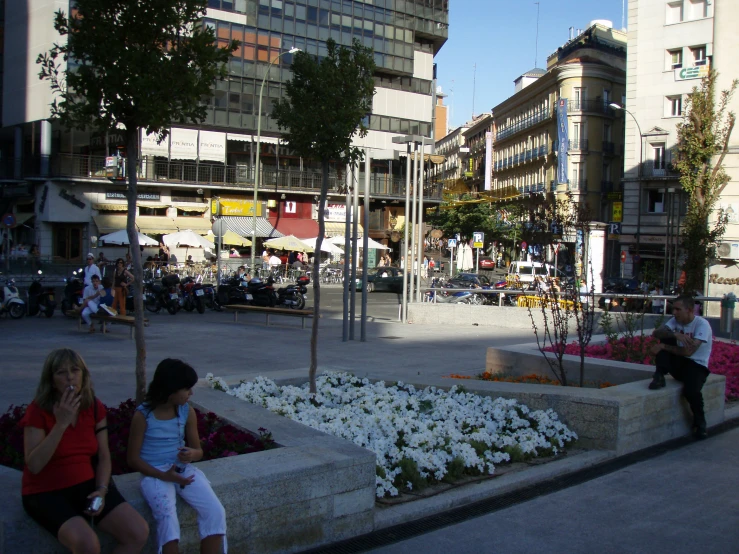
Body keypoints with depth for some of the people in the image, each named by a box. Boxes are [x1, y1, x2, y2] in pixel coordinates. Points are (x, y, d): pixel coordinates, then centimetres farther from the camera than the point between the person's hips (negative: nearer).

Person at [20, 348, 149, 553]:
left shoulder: (95, 407, 2)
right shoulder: (38, 410, -12)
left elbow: (103, 455, 5)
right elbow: (34, 465, -20)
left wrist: (101, 489, -12)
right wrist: (61, 423, -25)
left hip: (87, 485, 5)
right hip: (46, 492, -5)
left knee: (139, 533, -16)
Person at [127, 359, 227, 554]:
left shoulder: (187, 412, 2)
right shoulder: (143, 415, -10)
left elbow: (198, 449, 11)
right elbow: (133, 459, -6)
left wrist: (191, 454, -15)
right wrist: (163, 475, -20)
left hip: (183, 469, 4)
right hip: (155, 473, -4)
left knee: (216, 512, -18)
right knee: (168, 518, -32)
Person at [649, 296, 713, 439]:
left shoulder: (702, 325, -16)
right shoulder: (675, 321, 3)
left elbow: (688, 351, -25)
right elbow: (656, 333, -14)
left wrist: (662, 347, -21)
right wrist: (675, 335, -31)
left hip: (696, 365, -5)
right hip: (678, 363, 5)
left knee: (691, 390, -33)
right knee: (666, 337, -17)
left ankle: (699, 423, -4)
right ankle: (659, 377, -21)